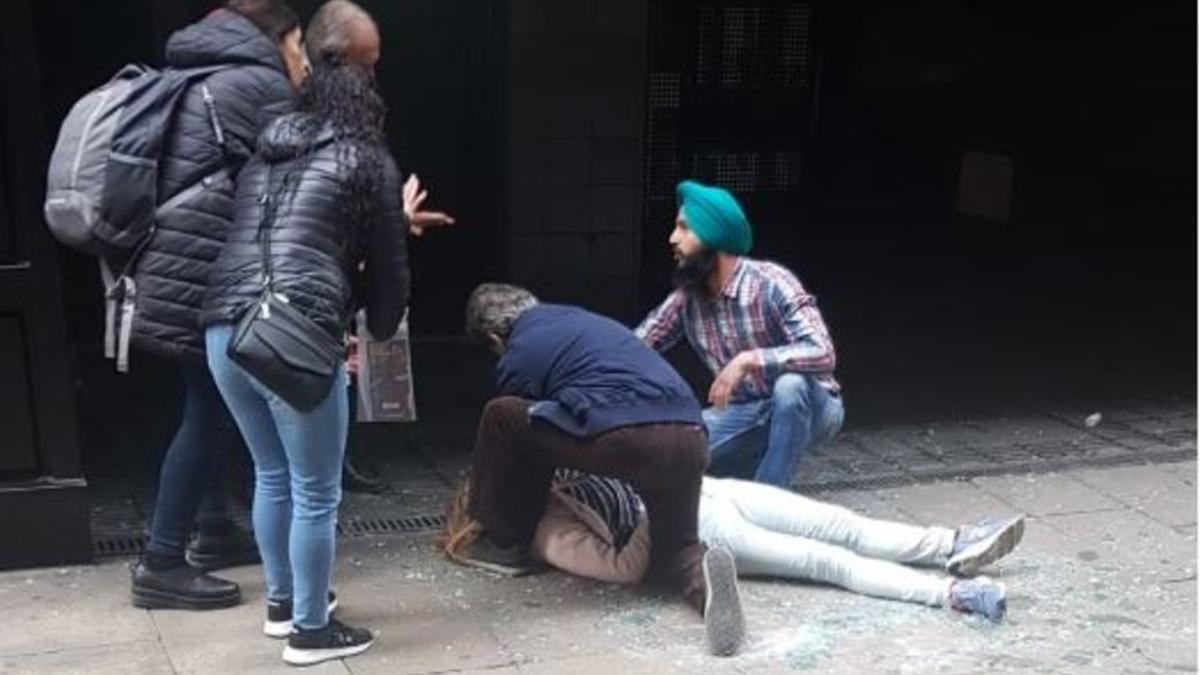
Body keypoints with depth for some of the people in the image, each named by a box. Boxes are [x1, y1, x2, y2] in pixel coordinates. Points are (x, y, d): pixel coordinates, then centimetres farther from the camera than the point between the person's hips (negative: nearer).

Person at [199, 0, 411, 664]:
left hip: (224, 331, 7)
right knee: (316, 494, 7)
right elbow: (388, 264, 12)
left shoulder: (264, 149, 23)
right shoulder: (369, 161, 8)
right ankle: (310, 630, 18)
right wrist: (380, 329, 31)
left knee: (272, 475, 24)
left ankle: (282, 602, 37)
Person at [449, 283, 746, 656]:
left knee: (500, 418, 12)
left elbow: (514, 434, 23)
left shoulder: (519, 356, 12)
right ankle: (701, 575, -11)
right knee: (673, 552, 25)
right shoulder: (583, 318, 32)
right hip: (690, 440, 6)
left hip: (624, 438, -6)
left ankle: (505, 544, 23)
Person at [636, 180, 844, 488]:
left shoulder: (771, 282, -24)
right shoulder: (686, 296, -5)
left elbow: (822, 354, -34)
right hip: (744, 413, 5)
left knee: (790, 384, -39)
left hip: (807, 407, -5)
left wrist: (748, 361, -42)